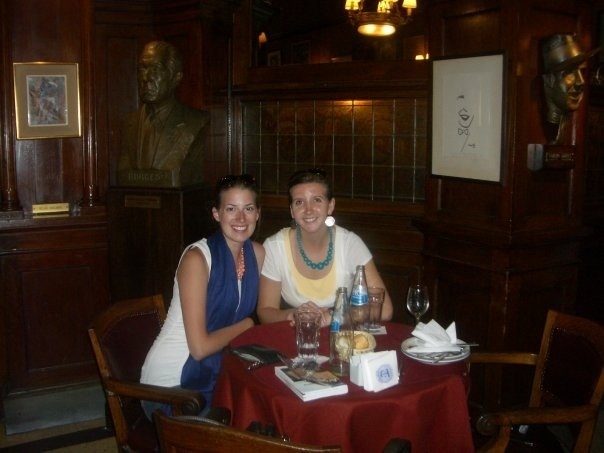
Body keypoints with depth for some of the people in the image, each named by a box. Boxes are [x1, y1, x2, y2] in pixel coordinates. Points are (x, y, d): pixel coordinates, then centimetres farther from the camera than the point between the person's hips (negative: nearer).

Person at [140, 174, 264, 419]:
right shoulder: (197, 258, -21)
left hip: (209, 374, 6)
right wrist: (246, 325, -10)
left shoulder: (257, 253, -2)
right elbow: (200, 347, -23)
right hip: (171, 386, -6)